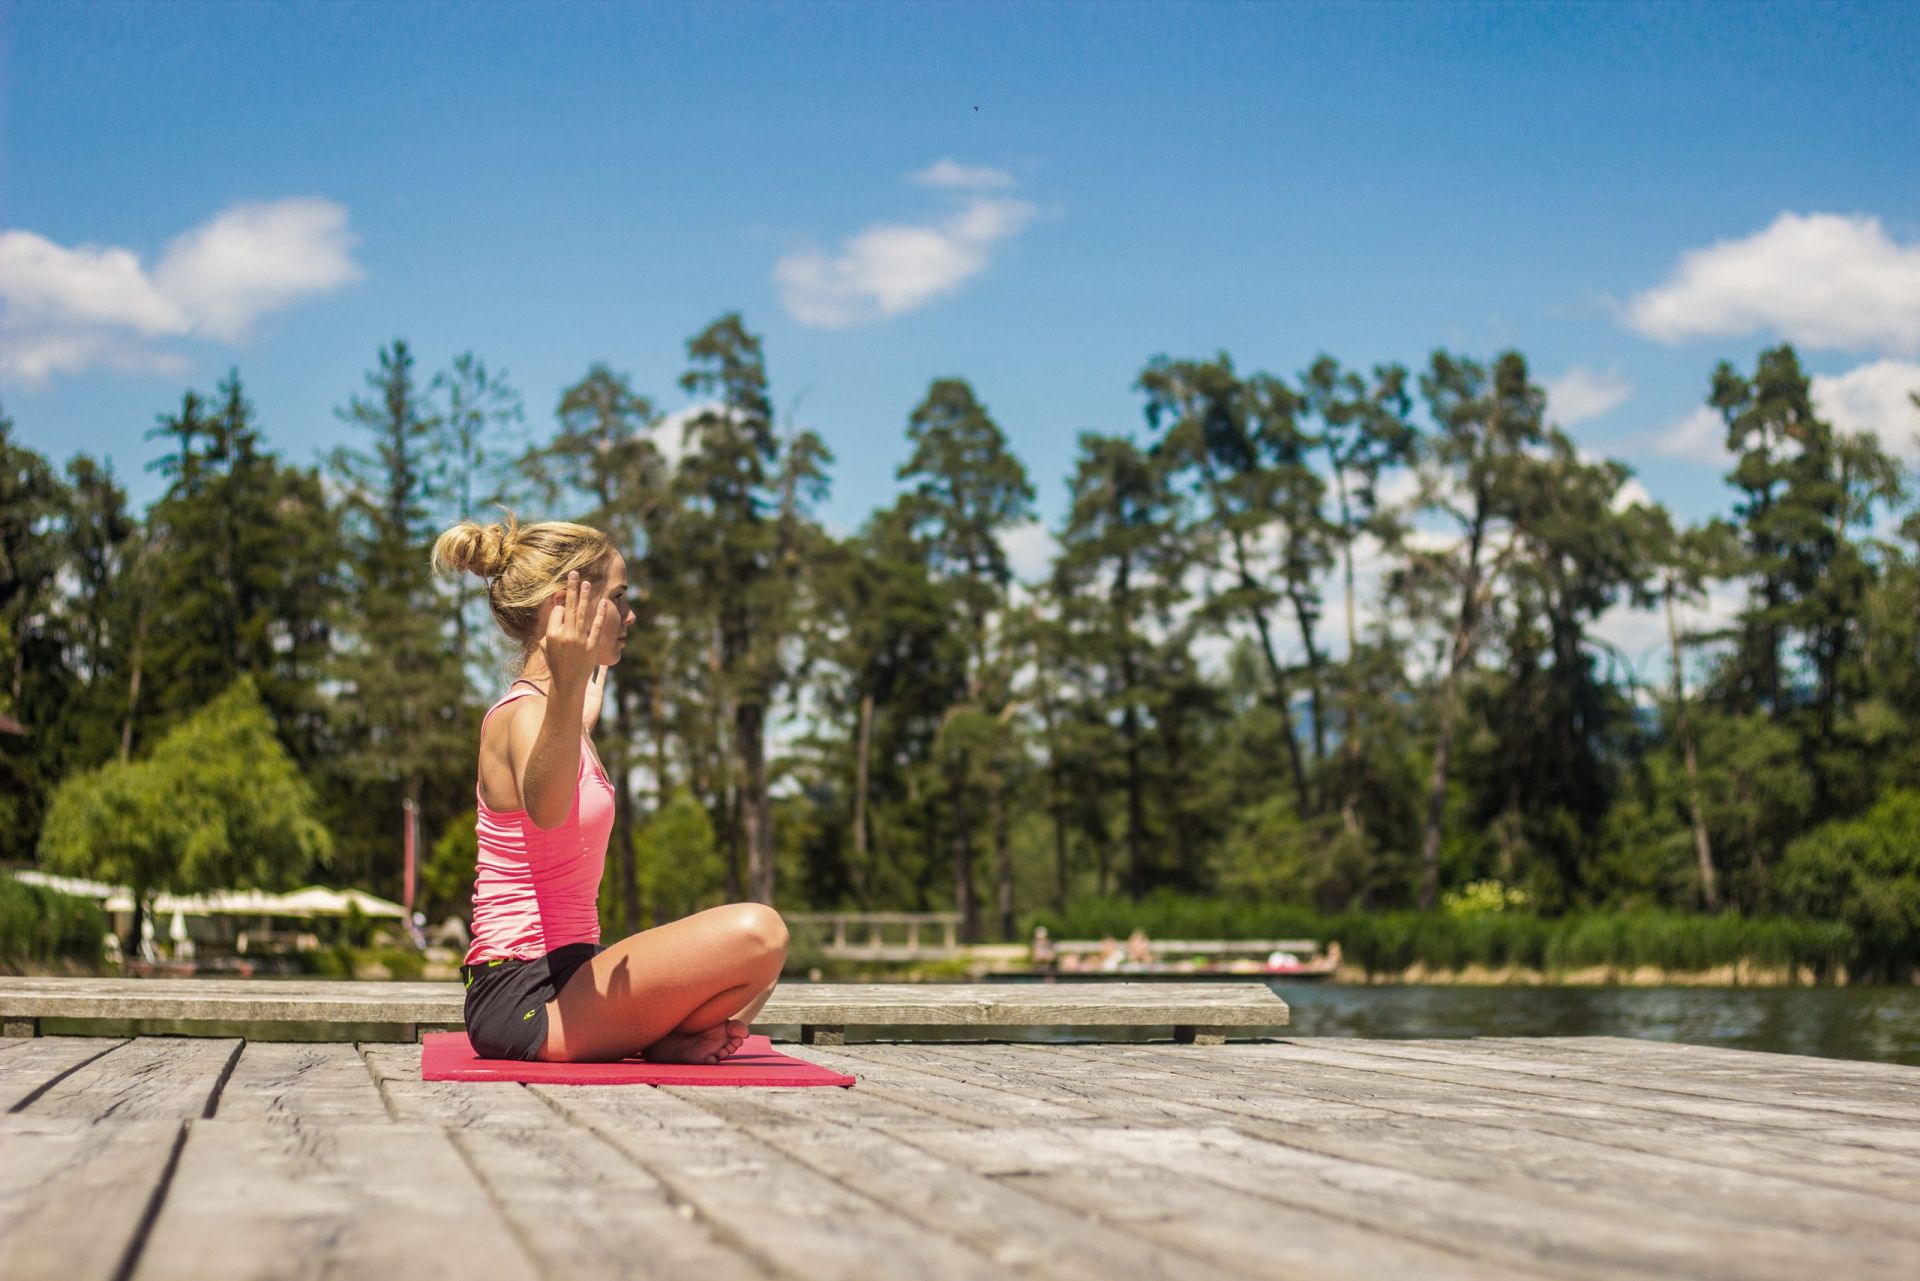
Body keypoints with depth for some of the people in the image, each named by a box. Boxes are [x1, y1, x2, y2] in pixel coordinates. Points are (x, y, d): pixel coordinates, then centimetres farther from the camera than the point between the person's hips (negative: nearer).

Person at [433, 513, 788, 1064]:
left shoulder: (548, 709, 15)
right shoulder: (524, 713, -15)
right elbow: (545, 808, -42)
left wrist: (583, 721, 50)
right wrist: (566, 691, -56)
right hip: (527, 998, -11)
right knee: (756, 932, -28)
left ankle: (662, 1038, 2)